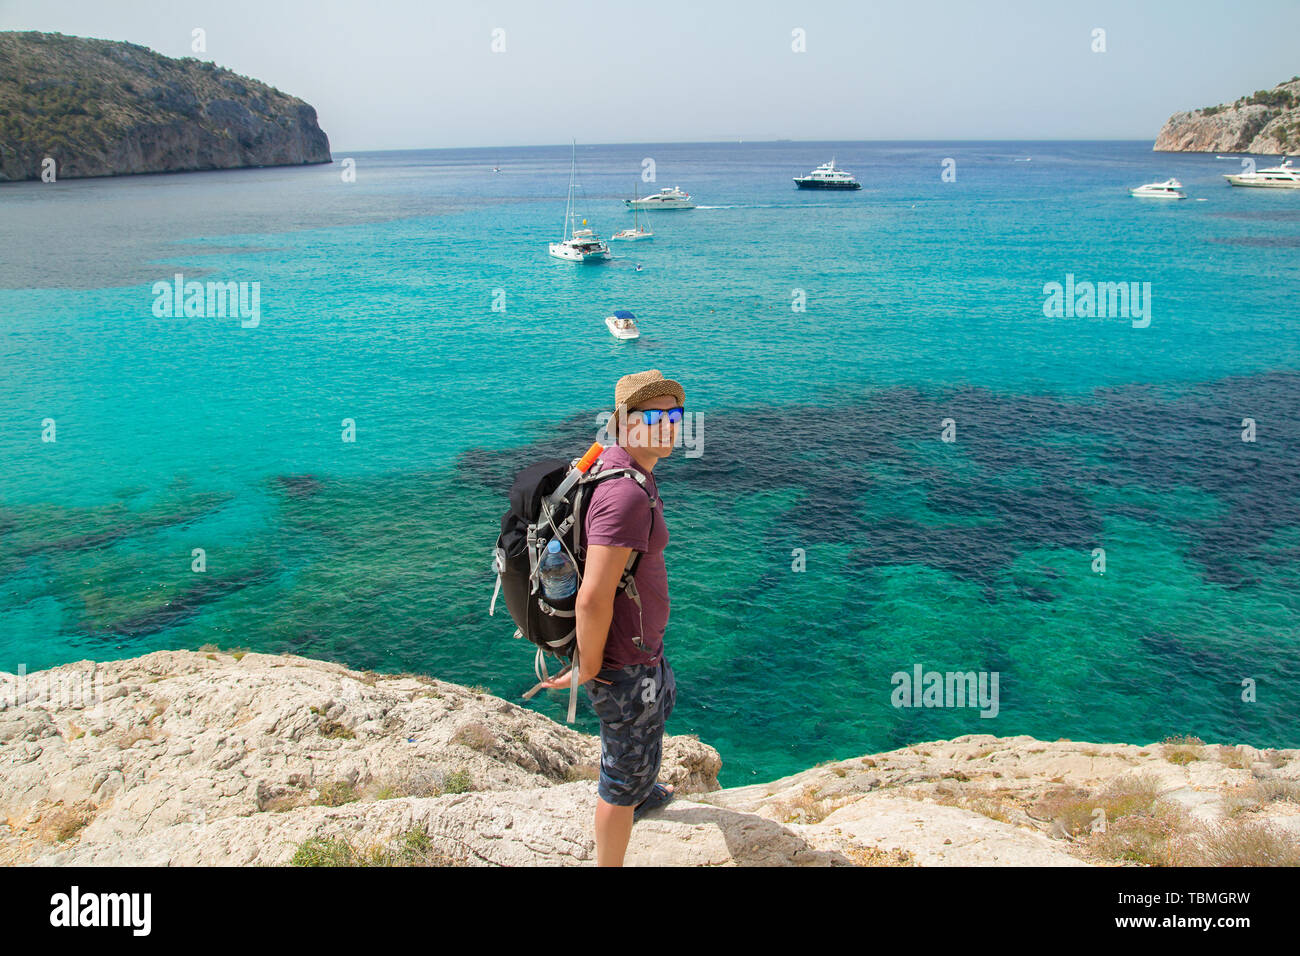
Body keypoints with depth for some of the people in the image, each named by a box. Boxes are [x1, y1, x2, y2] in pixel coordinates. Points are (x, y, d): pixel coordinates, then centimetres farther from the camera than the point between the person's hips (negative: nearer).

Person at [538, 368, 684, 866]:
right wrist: (587, 671, -22)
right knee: (627, 776, 8)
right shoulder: (627, 495, -33)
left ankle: (642, 792, 65)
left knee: (658, 706, 37)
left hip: (641, 642, 11)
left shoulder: (610, 464, -1)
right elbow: (593, 598, -36)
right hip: (624, 662, -11)